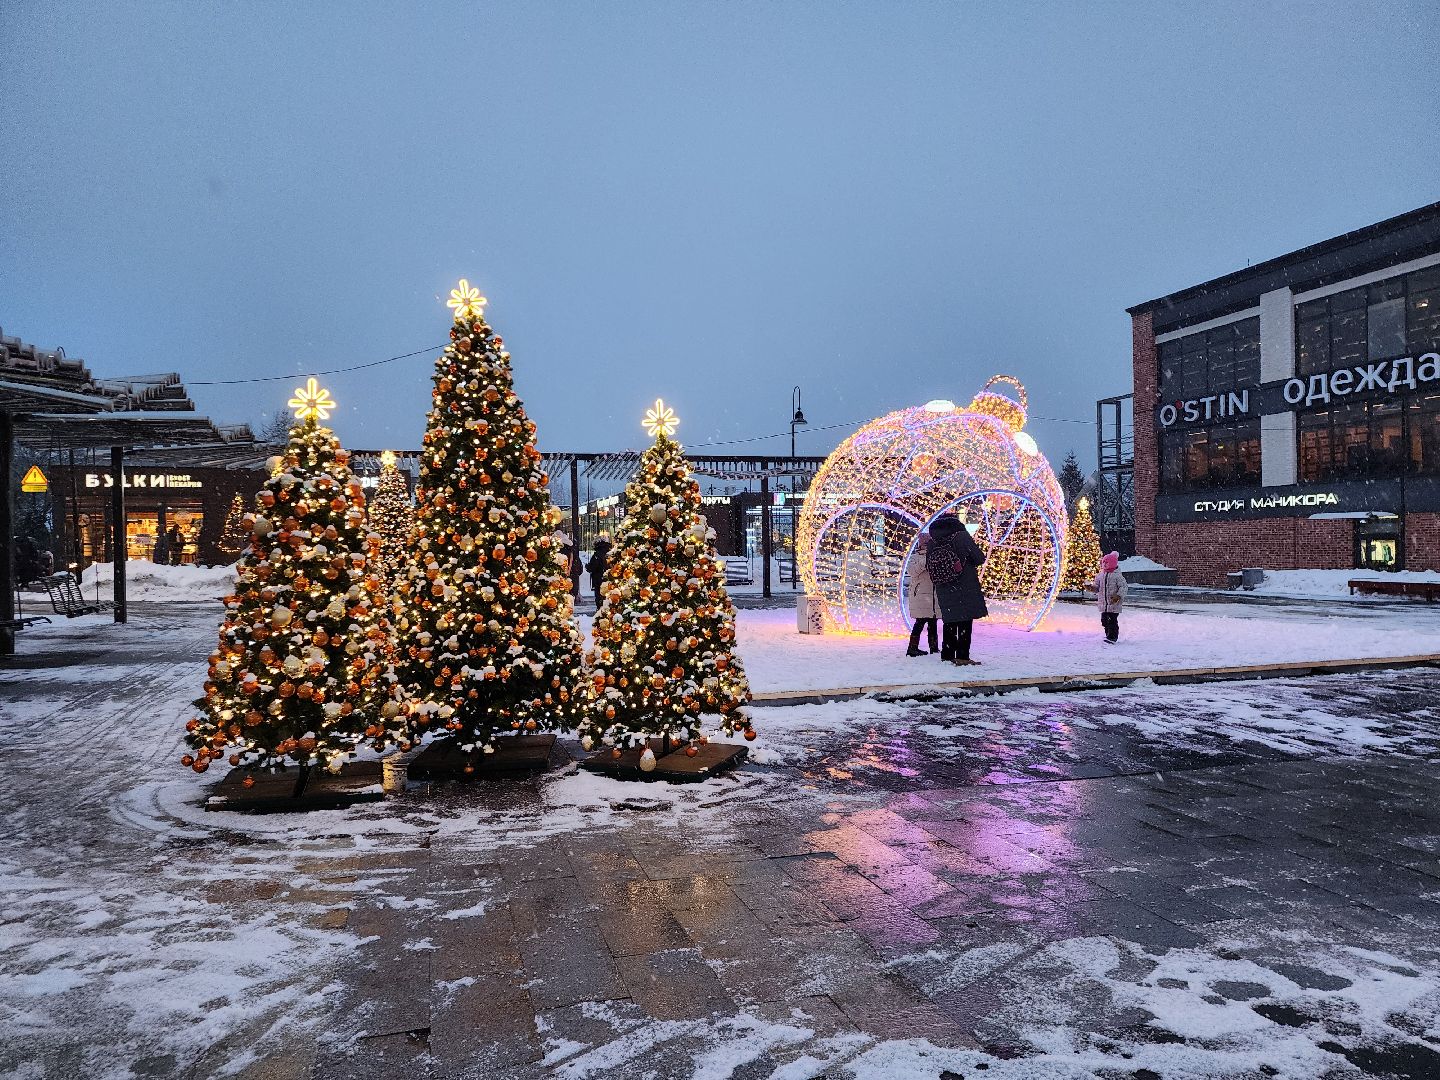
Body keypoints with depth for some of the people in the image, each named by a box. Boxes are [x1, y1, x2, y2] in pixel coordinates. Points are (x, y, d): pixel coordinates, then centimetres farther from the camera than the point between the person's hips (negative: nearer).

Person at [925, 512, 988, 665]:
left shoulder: (932, 543, -1)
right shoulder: (961, 536, -13)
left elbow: (928, 567, 6)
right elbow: (980, 558, -10)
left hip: (944, 592, 4)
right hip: (966, 589, -4)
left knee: (950, 622, 15)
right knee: (965, 621, 1)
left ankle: (947, 655, 18)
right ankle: (962, 656, -3)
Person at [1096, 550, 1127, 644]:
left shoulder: (1117, 575, -10)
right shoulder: (1100, 576, 9)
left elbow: (1123, 587, -13)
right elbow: (1097, 588, 14)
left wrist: (1118, 596, -26)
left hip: (1114, 603, -7)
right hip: (1103, 603, 7)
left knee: (1112, 620, -7)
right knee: (1104, 620, 12)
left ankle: (1112, 637, -4)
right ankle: (1109, 634, 27)